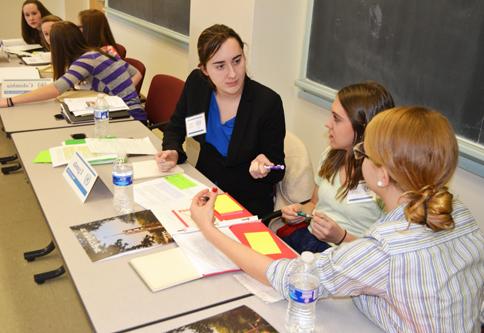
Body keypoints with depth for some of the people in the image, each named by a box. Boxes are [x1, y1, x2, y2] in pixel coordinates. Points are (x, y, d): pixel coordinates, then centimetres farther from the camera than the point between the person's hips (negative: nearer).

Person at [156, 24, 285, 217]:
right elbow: (175, 129, 7)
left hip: (249, 202, -4)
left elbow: (277, 170, -12)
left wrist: (263, 167, -34)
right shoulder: (196, 84, -8)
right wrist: (172, 153, -13)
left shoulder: (268, 103, -21)